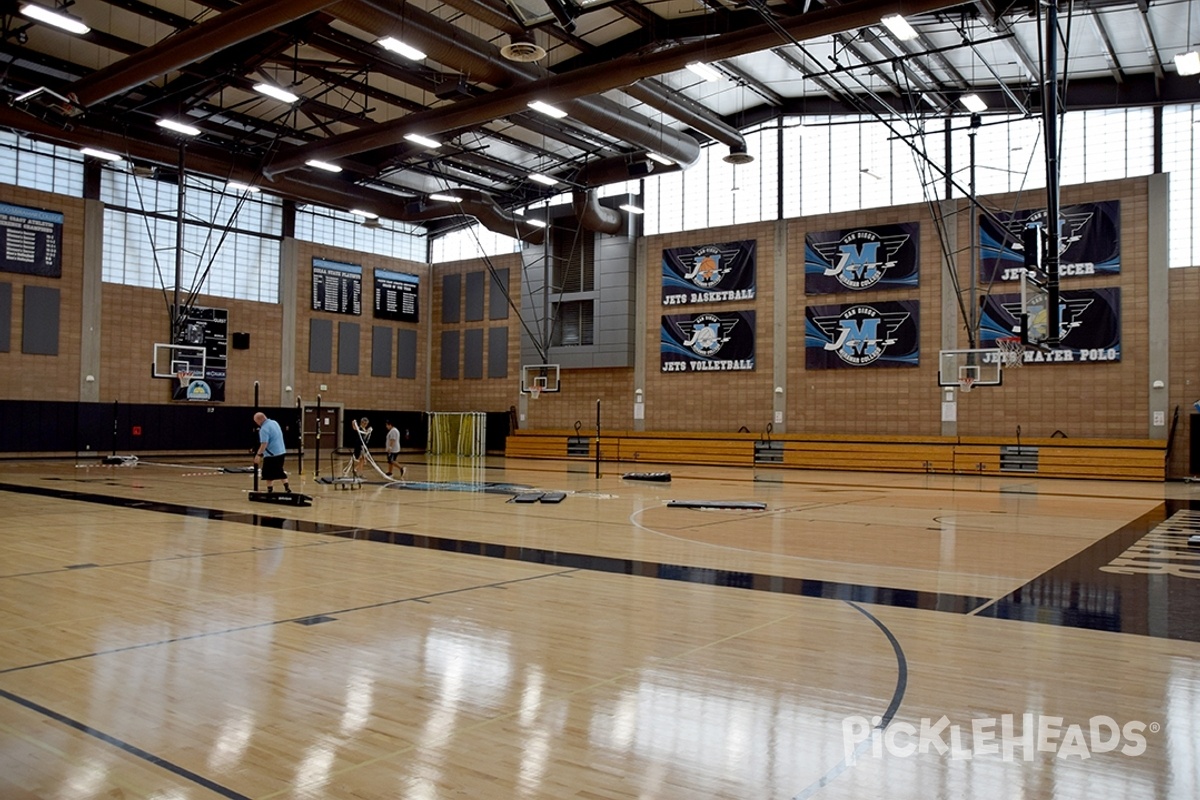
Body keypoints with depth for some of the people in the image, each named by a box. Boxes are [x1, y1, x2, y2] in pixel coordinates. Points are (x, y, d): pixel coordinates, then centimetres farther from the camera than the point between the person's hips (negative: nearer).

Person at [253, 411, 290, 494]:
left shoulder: (264, 429, -18)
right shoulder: (275, 423, 10)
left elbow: (264, 444, -26)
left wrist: (259, 455, -22)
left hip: (271, 454, -9)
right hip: (281, 452, 9)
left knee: (268, 474, 2)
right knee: (280, 471, 19)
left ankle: (270, 491, 5)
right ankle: (287, 488, 16)